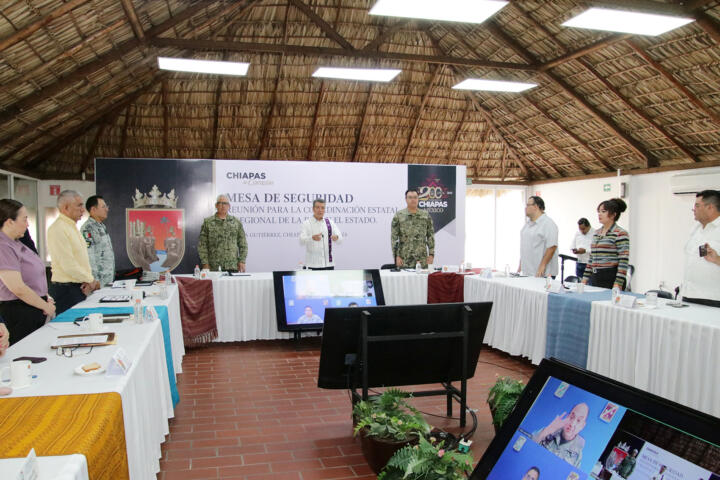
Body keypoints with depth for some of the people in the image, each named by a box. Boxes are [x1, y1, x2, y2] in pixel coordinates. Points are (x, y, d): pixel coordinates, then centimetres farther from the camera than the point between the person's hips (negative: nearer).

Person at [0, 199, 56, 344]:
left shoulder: (15, 243, 13)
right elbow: (18, 289, -21)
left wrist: (45, 297, 10)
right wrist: (46, 306, -11)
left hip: (35, 310, 9)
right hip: (19, 314, -9)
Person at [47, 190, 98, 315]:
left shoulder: (73, 227, 15)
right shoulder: (58, 229, -15)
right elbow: (68, 265, -20)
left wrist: (89, 280, 0)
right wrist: (91, 280, -9)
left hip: (80, 289, 9)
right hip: (66, 290, -9)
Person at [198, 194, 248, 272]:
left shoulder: (236, 222, 10)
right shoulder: (207, 222, 5)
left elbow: (243, 244, 10)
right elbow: (202, 245, 3)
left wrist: (242, 261, 2)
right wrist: (205, 263, -4)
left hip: (233, 266, 1)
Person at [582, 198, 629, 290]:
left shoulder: (620, 234, -7)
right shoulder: (596, 233, 15)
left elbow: (623, 261, -13)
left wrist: (618, 284, -18)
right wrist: (585, 277, 15)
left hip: (611, 278, -6)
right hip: (594, 278, 7)